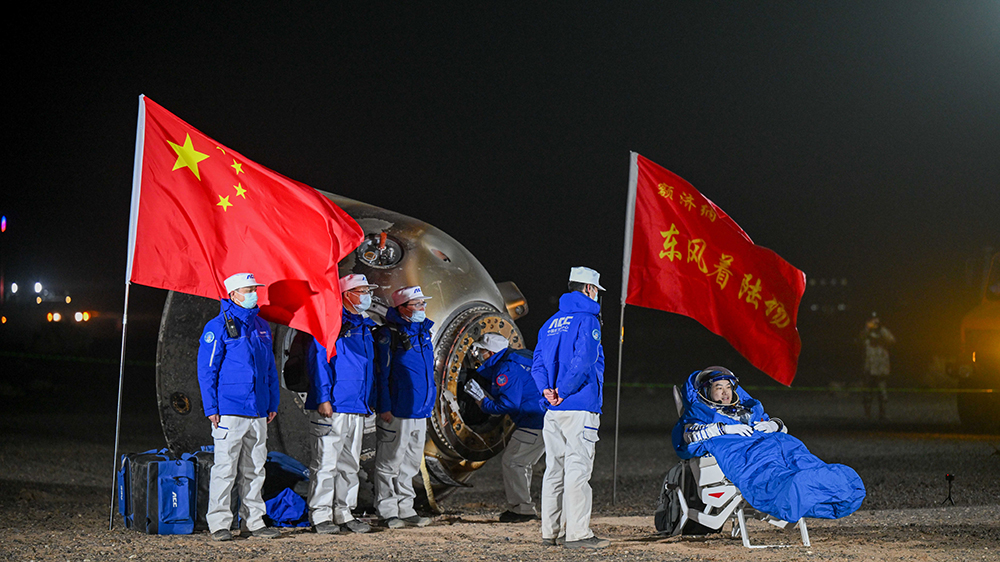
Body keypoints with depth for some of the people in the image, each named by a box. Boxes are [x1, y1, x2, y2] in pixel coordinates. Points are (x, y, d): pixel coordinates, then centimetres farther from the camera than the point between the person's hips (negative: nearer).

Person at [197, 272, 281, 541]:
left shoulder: (262, 327, 15)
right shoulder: (218, 327, -4)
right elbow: (206, 369, -6)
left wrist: (273, 403, 16)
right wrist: (211, 407, -11)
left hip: (258, 412, 6)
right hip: (230, 410, -6)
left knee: (255, 468, 10)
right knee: (225, 468, -4)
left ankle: (255, 521, 16)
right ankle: (219, 523, 2)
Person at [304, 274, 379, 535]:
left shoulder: (365, 327, 19)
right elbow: (318, 360, -12)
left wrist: (371, 401, 21)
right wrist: (323, 398, -18)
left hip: (357, 409, 8)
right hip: (331, 408, -8)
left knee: (350, 464, 11)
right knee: (326, 463, -5)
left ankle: (343, 513, 17)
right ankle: (321, 516, -1)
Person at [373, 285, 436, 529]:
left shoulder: (424, 332, 14)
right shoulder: (388, 335, -9)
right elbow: (382, 374, -10)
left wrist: (429, 403, 20)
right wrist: (384, 408, -15)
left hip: (420, 412, 8)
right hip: (397, 412, -8)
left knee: (410, 463, 13)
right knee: (390, 463, 0)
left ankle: (405, 510, 21)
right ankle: (388, 512, 6)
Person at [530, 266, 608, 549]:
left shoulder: (551, 323, 18)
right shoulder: (587, 319, -8)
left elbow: (538, 362, 11)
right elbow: (583, 360, -21)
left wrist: (546, 389, -3)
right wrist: (562, 392, -14)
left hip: (553, 410, 8)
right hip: (580, 408, -8)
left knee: (554, 468, 10)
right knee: (578, 468, -7)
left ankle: (551, 531, 14)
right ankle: (577, 534, -8)